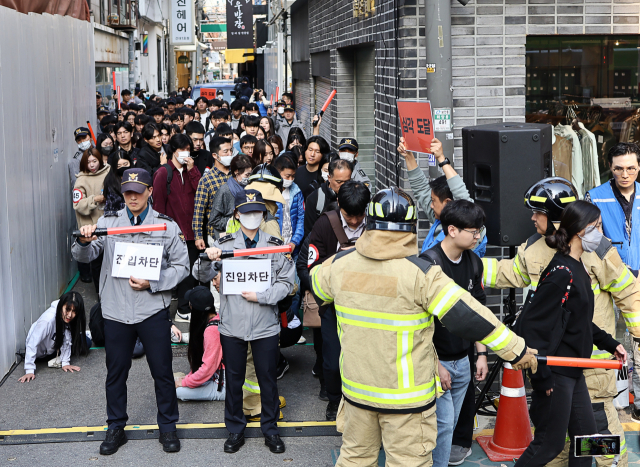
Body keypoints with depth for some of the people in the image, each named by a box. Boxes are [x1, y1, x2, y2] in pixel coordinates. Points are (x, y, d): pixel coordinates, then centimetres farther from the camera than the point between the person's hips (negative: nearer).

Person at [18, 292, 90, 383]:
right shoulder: (47, 319, -39)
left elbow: (66, 340, -14)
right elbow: (32, 344, -36)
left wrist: (65, 362, -21)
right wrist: (29, 371, -37)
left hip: (55, 347, 5)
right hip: (41, 353, -5)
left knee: (86, 342, -9)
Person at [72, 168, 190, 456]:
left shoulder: (166, 226, 1)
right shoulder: (108, 223, 4)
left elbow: (181, 266, 1)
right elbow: (84, 256, -5)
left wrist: (152, 283, -13)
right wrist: (84, 241, -28)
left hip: (153, 310, -1)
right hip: (116, 310, 1)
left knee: (162, 372, 6)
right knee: (116, 373, 11)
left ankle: (168, 427, 22)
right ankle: (116, 429, 27)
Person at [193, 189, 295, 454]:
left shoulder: (276, 246, 2)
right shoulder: (224, 244, 0)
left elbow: (286, 282, -1)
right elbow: (202, 276, -7)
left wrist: (261, 296, -15)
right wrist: (207, 260, -28)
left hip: (265, 326, 0)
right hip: (232, 325, 0)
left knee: (268, 379, 10)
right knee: (233, 379, 11)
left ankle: (270, 430, 25)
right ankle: (235, 430, 26)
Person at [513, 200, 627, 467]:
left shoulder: (577, 268, 11)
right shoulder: (561, 273, -21)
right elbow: (532, 323, -24)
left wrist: (609, 343, 15)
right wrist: (541, 377, -23)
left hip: (573, 371, 10)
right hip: (555, 372, -10)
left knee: (586, 436, 16)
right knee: (550, 443, 1)